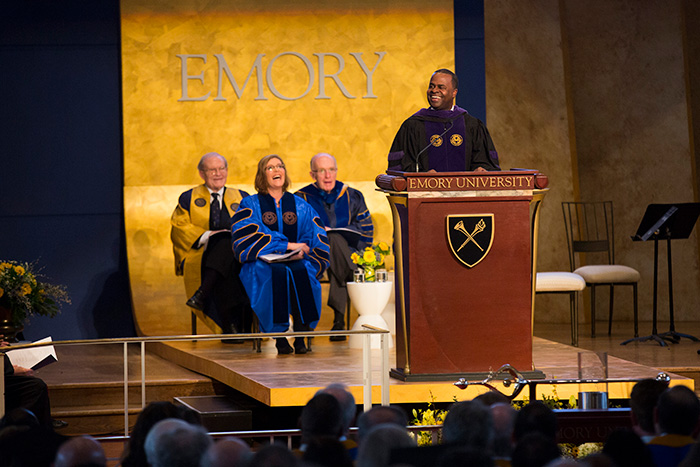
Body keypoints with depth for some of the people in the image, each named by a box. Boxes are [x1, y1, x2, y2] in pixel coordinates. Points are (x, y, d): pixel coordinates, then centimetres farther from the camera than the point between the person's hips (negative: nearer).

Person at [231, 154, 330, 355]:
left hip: (296, 261, 2)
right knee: (278, 274, -37)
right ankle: (280, 337, -36)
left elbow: (316, 236, 8)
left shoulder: (300, 206, 18)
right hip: (262, 263, -2)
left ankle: (301, 336, -34)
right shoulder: (250, 205, 10)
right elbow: (247, 239, -7)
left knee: (301, 272, -34)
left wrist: (301, 252, -15)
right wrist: (287, 245, -15)